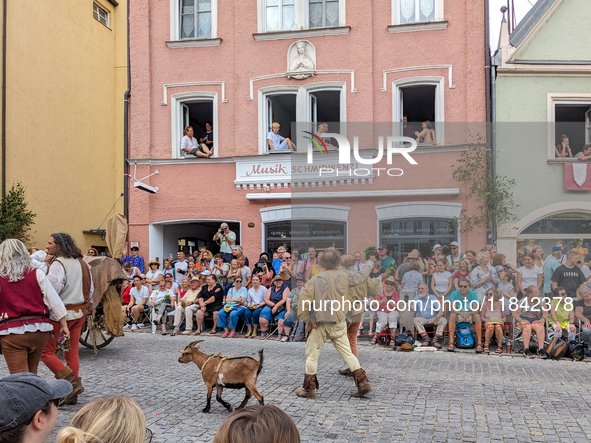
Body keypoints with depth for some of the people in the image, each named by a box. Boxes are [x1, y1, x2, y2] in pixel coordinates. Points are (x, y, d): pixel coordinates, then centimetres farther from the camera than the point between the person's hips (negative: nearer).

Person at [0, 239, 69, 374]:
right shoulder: (37, 274, 3)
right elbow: (54, 302, 3)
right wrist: (64, 325, 9)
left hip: (12, 333, -3)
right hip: (39, 331, 3)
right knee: (32, 373, 21)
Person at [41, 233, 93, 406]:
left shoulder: (58, 263, -14)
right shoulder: (81, 263, 12)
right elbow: (90, 290, 17)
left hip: (61, 314, -8)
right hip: (79, 313, 8)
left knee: (46, 351, 2)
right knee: (72, 353, 11)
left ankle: (72, 383, -8)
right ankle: (72, 395, 15)